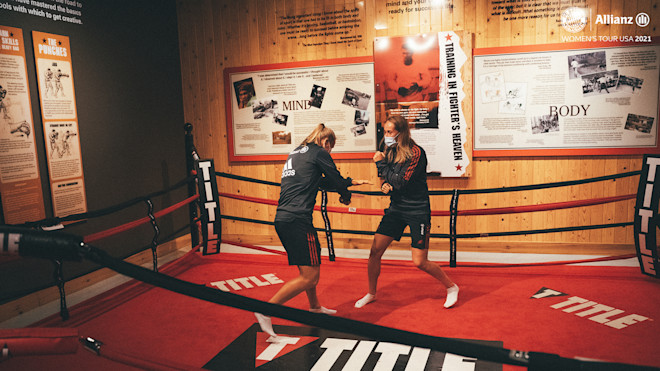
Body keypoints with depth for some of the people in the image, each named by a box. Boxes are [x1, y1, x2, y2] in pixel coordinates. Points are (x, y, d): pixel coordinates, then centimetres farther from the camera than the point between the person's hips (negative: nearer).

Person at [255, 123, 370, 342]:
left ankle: (315, 308, 40)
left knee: (310, 268, 24)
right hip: (297, 220, -9)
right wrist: (346, 197, 27)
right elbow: (337, 181, 5)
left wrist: (351, 182, 37)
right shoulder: (318, 152, 0)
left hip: (281, 219, 10)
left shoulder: (296, 153, 25)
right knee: (310, 277, -6)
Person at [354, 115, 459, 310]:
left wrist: (381, 163, -14)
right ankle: (371, 294, 23)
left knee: (420, 262, -5)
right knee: (375, 251, 2)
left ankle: (451, 287, 22)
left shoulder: (416, 152, -17)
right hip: (396, 207, 6)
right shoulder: (389, 151, 5)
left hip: (417, 210, -6)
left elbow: (400, 181, -23)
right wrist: (386, 186, -6)